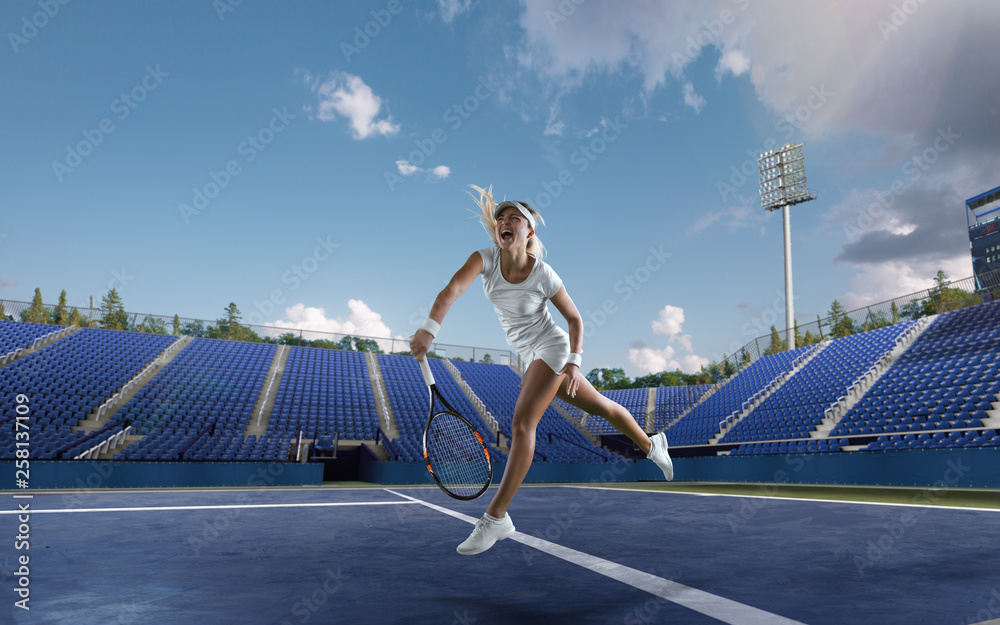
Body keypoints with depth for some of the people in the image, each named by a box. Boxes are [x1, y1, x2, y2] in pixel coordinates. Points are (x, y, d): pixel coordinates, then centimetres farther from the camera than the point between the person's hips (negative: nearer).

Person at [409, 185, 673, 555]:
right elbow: (453, 288, -29)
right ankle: (651, 446, 42)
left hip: (551, 349, -5)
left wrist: (574, 362, -16)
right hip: (531, 356, 5)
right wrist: (429, 329, -45)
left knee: (522, 424, -18)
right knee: (603, 406, 19)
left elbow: (574, 319, -6)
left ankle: (496, 518, -11)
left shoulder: (543, 274, -19)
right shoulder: (486, 259, -11)